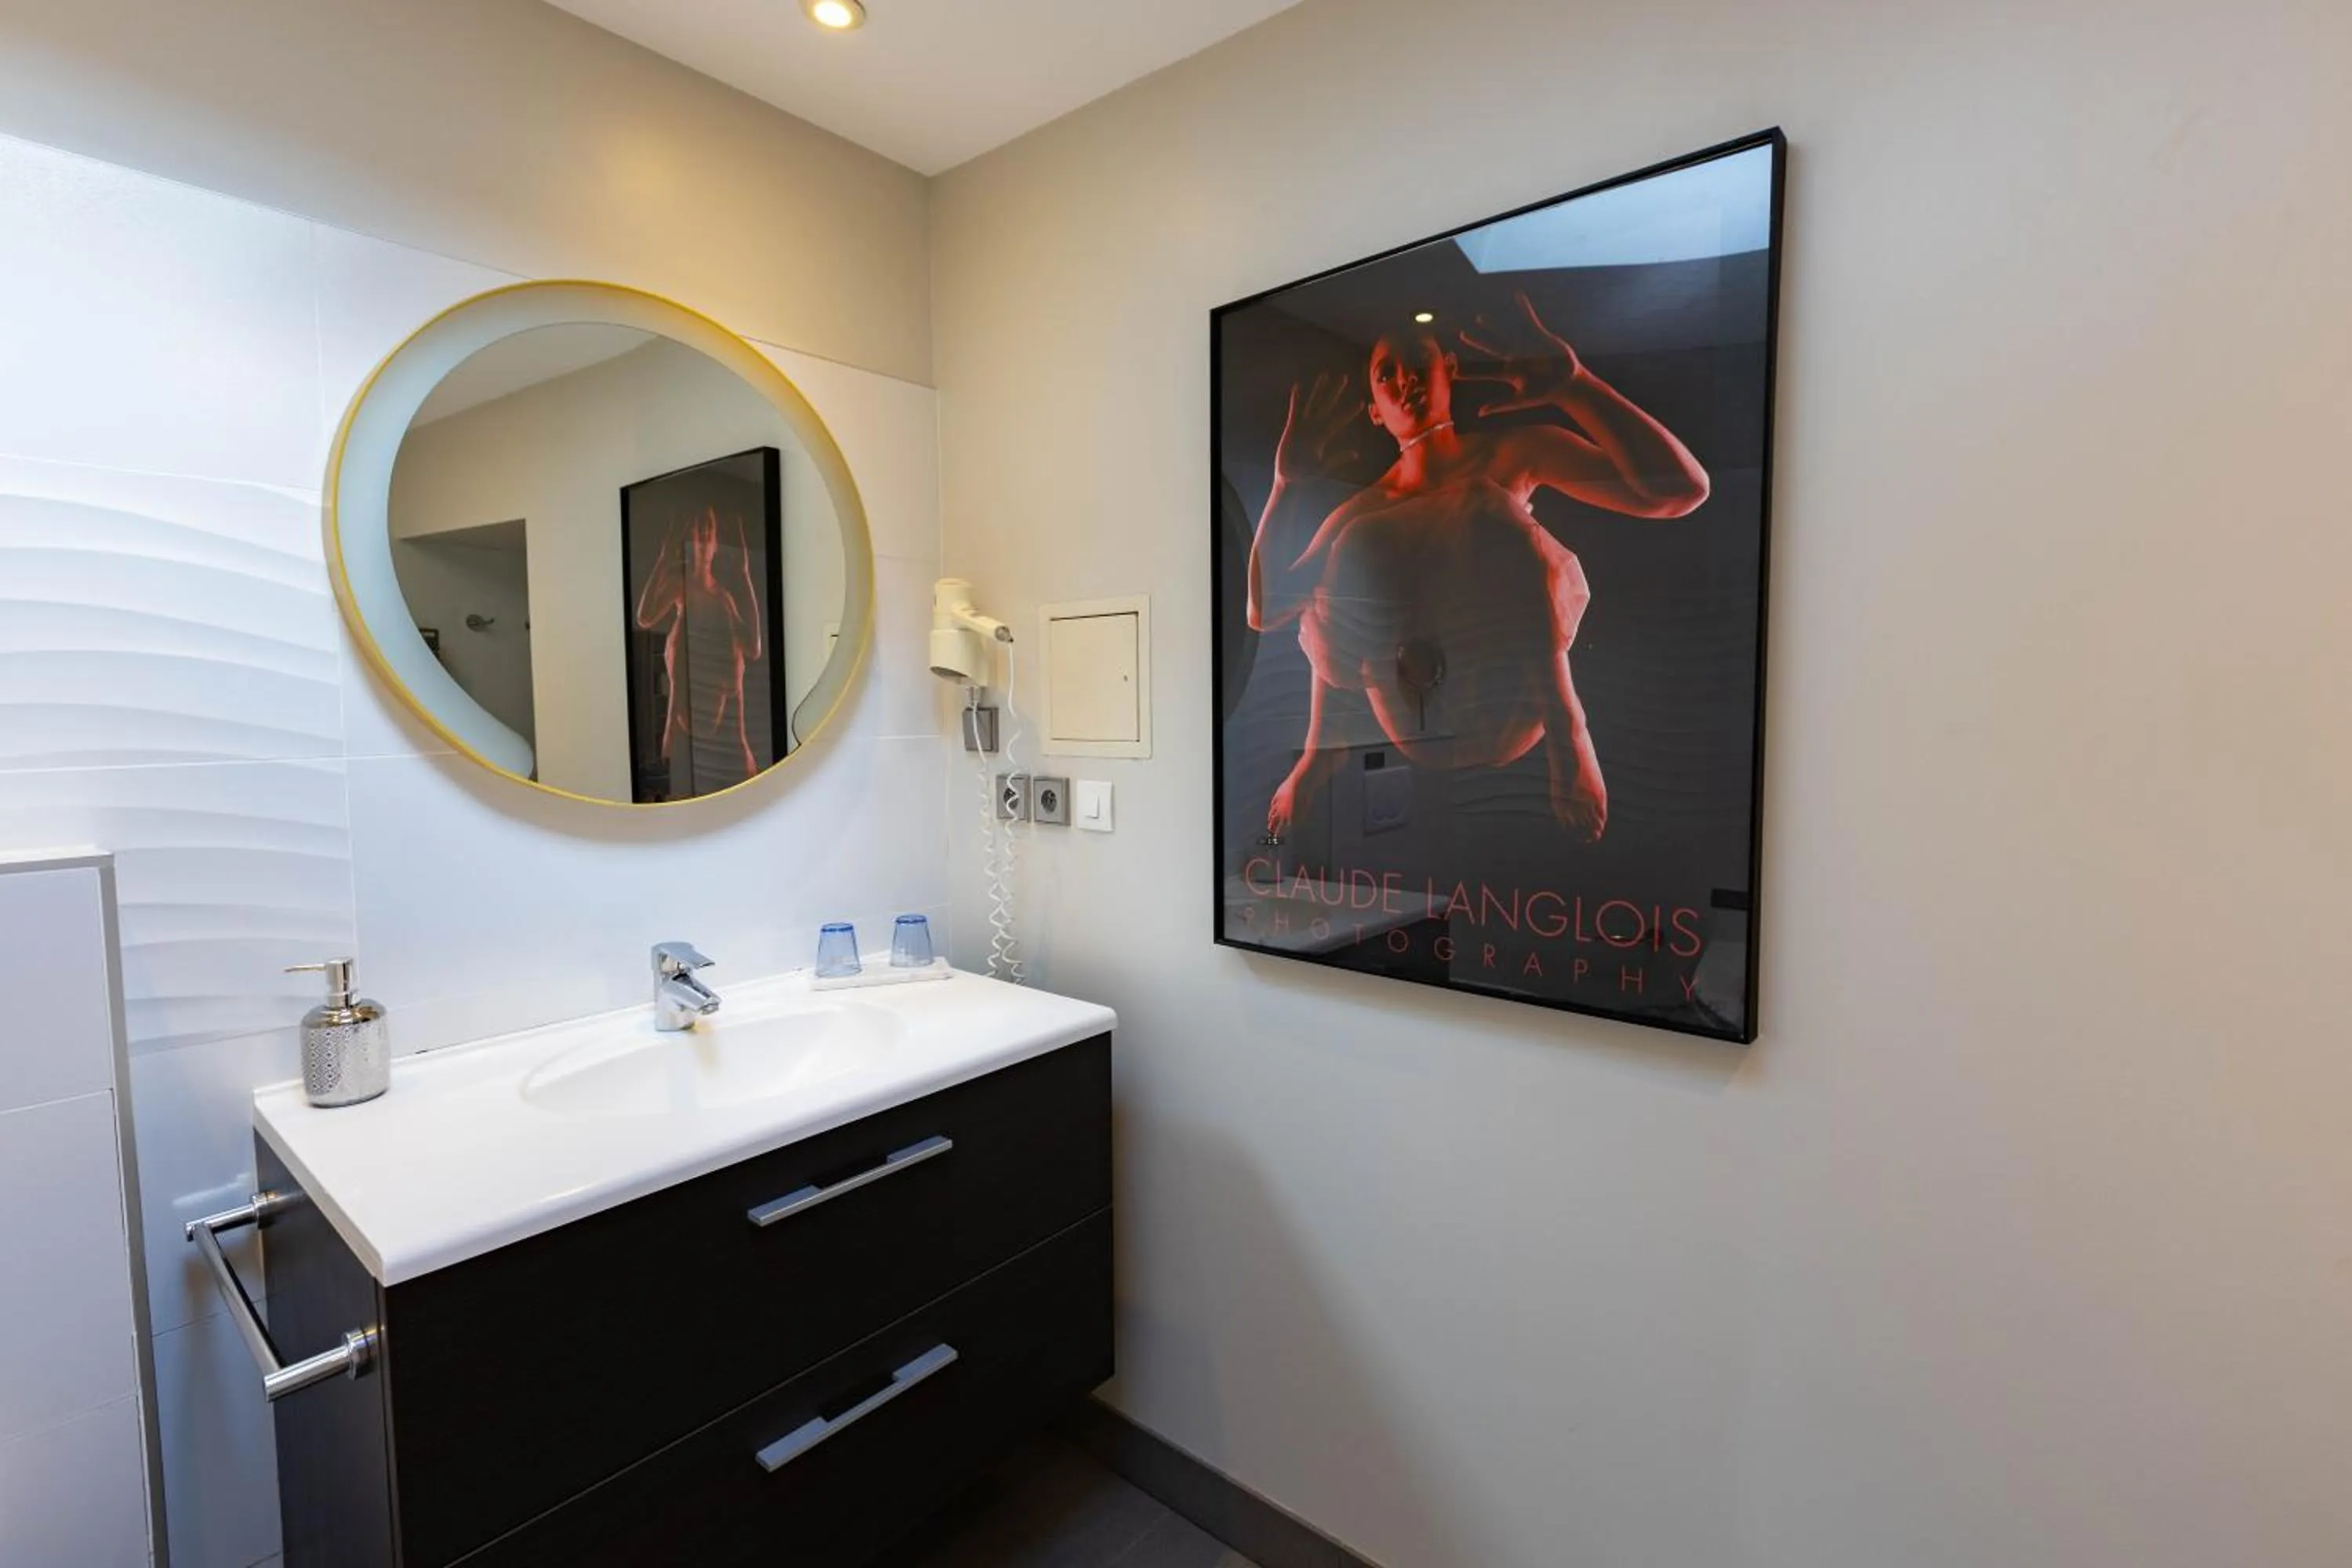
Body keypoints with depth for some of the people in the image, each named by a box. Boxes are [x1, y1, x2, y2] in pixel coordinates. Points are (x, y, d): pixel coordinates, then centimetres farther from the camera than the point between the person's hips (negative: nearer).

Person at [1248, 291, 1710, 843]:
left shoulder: (1512, 453, 10)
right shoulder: (1365, 510, 15)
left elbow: (1679, 491, -5)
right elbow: (1265, 610, 2)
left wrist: (1570, 380, -14)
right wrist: (1290, 482, -6)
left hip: (1508, 710, -1)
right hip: (1419, 731, 2)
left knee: (1490, 507, -19)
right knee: (1360, 544, -14)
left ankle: (1564, 726, -23)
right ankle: (1323, 747, -13)